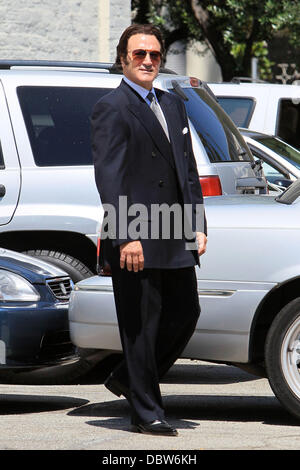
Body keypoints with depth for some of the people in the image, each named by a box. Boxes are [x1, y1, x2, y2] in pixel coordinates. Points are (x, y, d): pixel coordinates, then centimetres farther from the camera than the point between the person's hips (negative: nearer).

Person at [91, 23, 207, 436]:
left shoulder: (173, 105, 17)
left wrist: (198, 226, 10)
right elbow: (108, 178, -14)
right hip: (135, 243, -8)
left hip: (176, 239, 8)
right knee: (142, 326, -1)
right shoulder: (111, 109, -7)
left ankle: (128, 379, 28)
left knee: (185, 315, 10)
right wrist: (127, 238, -21)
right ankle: (147, 414, 7)